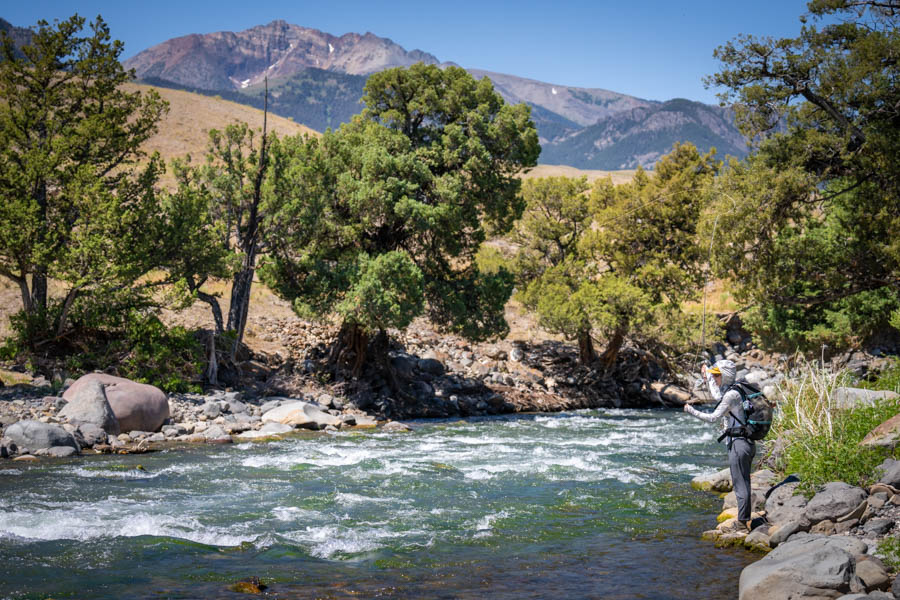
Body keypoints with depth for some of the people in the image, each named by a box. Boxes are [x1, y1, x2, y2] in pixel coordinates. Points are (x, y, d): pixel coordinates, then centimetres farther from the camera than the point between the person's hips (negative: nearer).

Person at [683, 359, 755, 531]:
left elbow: (713, 418, -14)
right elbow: (717, 396, 34)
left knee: (740, 485, -5)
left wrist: (691, 411, -3)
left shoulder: (731, 395, -16)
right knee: (744, 483, 15)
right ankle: (746, 520, 22)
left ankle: (743, 520, -2)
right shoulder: (734, 391, 12)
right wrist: (707, 375, 42)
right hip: (748, 443, 10)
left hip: (739, 444, -10)